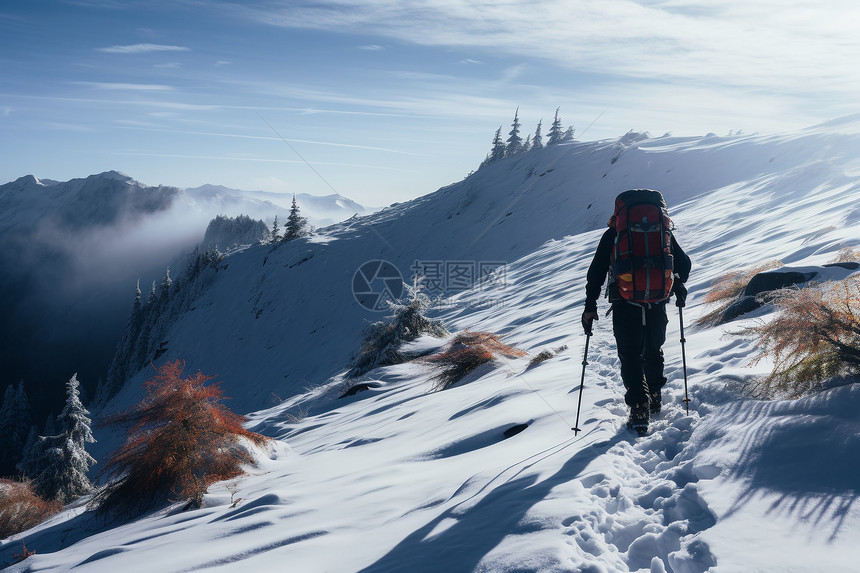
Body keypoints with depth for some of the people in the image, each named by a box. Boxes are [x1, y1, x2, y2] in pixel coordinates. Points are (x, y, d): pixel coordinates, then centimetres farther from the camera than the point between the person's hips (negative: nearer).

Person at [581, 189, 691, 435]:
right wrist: (678, 286, 33)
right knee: (654, 350, 23)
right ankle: (655, 398, 34)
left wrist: (590, 305, 5)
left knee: (630, 357, 6)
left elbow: (596, 271, 2)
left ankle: (640, 411, -1)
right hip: (657, 303, 2)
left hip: (625, 305, -2)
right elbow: (684, 264, 14)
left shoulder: (612, 234, 8)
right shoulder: (663, 231, 14)